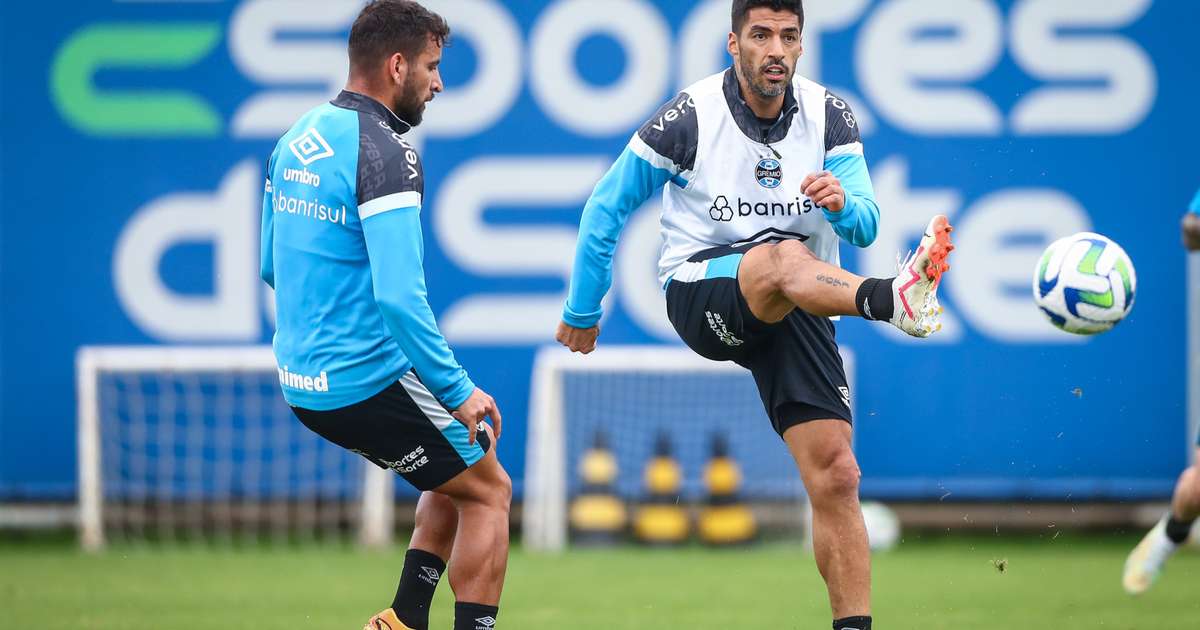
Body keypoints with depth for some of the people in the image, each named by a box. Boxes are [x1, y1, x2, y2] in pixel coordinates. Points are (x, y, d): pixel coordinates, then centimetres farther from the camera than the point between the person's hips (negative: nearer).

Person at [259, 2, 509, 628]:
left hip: (302, 381, 9)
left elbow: (272, 266, 20)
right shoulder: (384, 153, -19)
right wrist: (459, 392, -19)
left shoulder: (296, 139, 9)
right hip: (369, 382, -9)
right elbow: (400, 296, -26)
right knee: (489, 493, 6)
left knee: (457, 479, 24)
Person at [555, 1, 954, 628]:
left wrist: (842, 204, -30)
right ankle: (893, 300, -70)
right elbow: (606, 207, 3)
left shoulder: (829, 117, 1)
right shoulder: (689, 118, -8)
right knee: (786, 257, -39)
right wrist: (581, 313, 9)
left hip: (798, 308, 4)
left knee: (835, 474, -12)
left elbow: (865, 227, -6)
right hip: (700, 291, -4)